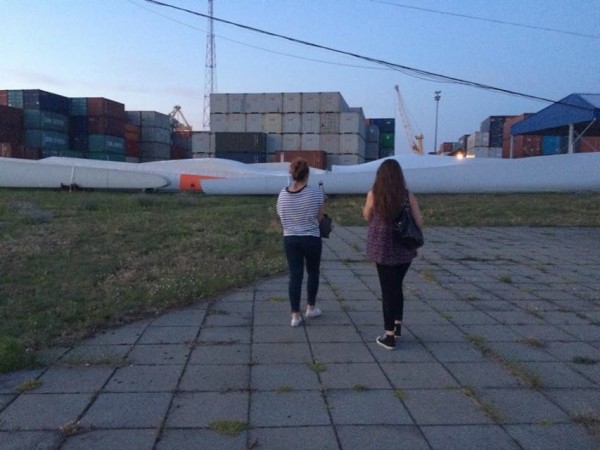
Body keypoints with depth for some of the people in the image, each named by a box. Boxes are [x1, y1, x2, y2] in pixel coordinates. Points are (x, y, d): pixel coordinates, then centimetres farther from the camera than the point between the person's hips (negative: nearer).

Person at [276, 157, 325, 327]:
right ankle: (311, 308, 31)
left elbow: (281, 217, 5)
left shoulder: (282, 194, -4)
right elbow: (319, 217, -5)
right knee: (313, 272, 18)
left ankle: (295, 315, 7)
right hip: (312, 239, -2)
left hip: (290, 239, 2)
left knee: (295, 276, 6)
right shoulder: (316, 193, -14)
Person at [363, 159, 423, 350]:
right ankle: (397, 326, 32)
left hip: (383, 248, -2)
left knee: (388, 290, 6)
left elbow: (367, 217, 7)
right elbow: (419, 222, -4)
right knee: (397, 287, 21)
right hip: (404, 249, 2)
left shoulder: (374, 194, -6)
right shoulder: (408, 195, -4)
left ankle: (389, 337, 10)